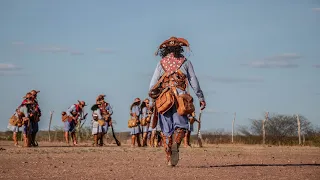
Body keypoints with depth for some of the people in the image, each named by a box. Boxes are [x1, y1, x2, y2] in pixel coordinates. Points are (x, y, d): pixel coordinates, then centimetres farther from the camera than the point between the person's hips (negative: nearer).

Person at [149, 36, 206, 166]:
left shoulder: (161, 63, 9)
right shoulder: (185, 62, 6)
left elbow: (153, 84, 4)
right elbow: (194, 82, 6)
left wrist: (153, 96, 14)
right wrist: (201, 98, 11)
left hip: (164, 99, 2)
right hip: (179, 97, -2)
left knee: (166, 130, 8)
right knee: (180, 126, 4)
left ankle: (169, 159, 5)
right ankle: (176, 144, -27)